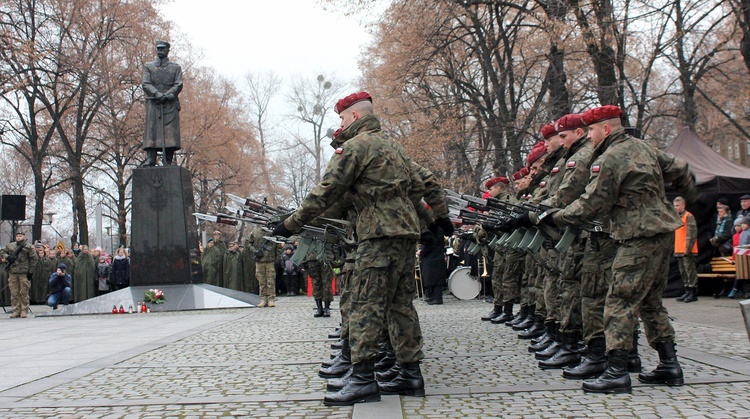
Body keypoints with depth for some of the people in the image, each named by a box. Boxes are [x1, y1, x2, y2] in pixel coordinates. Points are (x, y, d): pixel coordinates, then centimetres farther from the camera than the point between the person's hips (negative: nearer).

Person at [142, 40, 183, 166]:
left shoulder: (176, 67, 16)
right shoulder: (148, 67, 18)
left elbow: (178, 85, 3)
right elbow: (145, 84, 4)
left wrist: (167, 95, -15)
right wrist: (157, 94, -15)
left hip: (171, 105, -1)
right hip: (153, 104, 1)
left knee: (170, 131, -9)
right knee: (152, 130, -9)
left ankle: (168, 161, -11)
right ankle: (151, 159, -14)